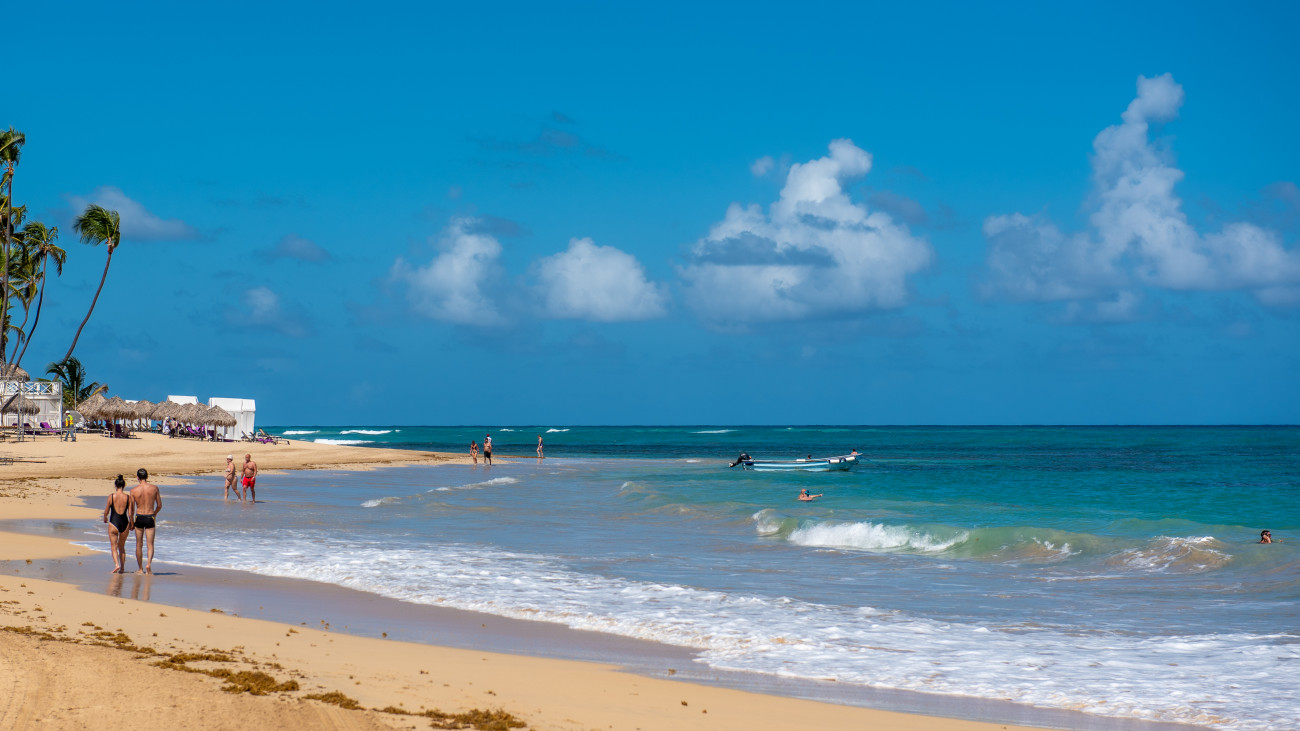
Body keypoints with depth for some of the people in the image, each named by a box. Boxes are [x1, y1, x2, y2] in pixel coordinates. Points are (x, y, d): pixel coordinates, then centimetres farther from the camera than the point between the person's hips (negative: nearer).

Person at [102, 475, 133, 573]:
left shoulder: (111, 496, -6)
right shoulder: (128, 497, -3)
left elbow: (106, 512, 1)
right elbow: (130, 513, -2)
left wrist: (105, 518, 23)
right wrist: (131, 524, 14)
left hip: (113, 523, -2)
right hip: (124, 523, 2)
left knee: (113, 546, 2)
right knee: (122, 547, 19)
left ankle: (116, 564, -19)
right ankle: (122, 567, 21)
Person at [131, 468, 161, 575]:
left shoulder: (133, 490, -4)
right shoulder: (154, 488, -3)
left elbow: (131, 509, -1)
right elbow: (159, 505, 5)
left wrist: (132, 522, 13)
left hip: (139, 518, 0)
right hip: (150, 518, 0)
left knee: (139, 545, 12)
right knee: (150, 544, 3)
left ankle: (140, 569, 18)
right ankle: (148, 563, -20)